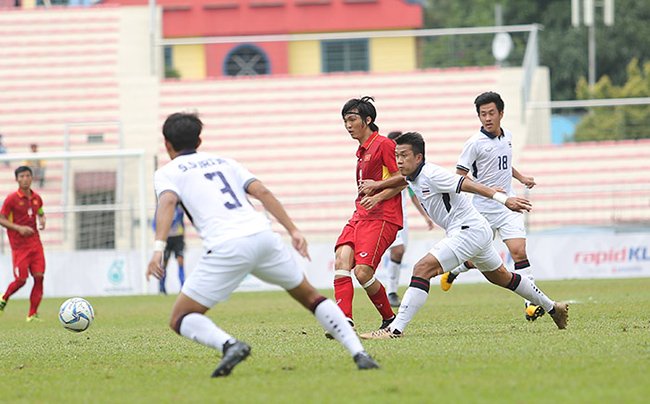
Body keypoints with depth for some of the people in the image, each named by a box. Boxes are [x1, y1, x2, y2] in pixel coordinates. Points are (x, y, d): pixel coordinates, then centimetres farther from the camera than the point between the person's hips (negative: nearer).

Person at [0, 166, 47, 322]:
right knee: (21, 280, -6)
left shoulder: (36, 198, 8)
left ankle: (32, 314, 0)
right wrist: (19, 228, -18)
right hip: (19, 246, -5)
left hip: (35, 243, 5)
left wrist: (42, 221, 1)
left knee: (39, 277, -7)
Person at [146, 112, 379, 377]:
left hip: (226, 247, -5)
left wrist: (158, 248, -21)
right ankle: (359, 353, 12)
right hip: (263, 235, 5)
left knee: (180, 320, 5)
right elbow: (262, 192, 14)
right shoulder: (224, 161, 29)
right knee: (310, 297, 25)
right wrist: (293, 231, 10)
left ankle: (229, 345, -23)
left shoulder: (167, 172, 15)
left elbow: (167, 202, -8)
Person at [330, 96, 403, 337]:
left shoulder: (383, 144, -5)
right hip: (360, 216, 8)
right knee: (342, 260, -16)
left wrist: (377, 197, -18)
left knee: (362, 272, -18)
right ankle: (344, 321, -26)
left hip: (382, 218, -8)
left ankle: (390, 320, 3)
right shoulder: (362, 152, 23)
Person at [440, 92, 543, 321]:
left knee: (519, 251, -12)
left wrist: (521, 178, 19)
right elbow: (459, 178, -13)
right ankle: (453, 271, 39)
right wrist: (488, 190, -24)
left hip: (507, 205, 4)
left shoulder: (507, 137, 8)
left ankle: (531, 303, -13)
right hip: (482, 209, -4)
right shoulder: (475, 143, -12)